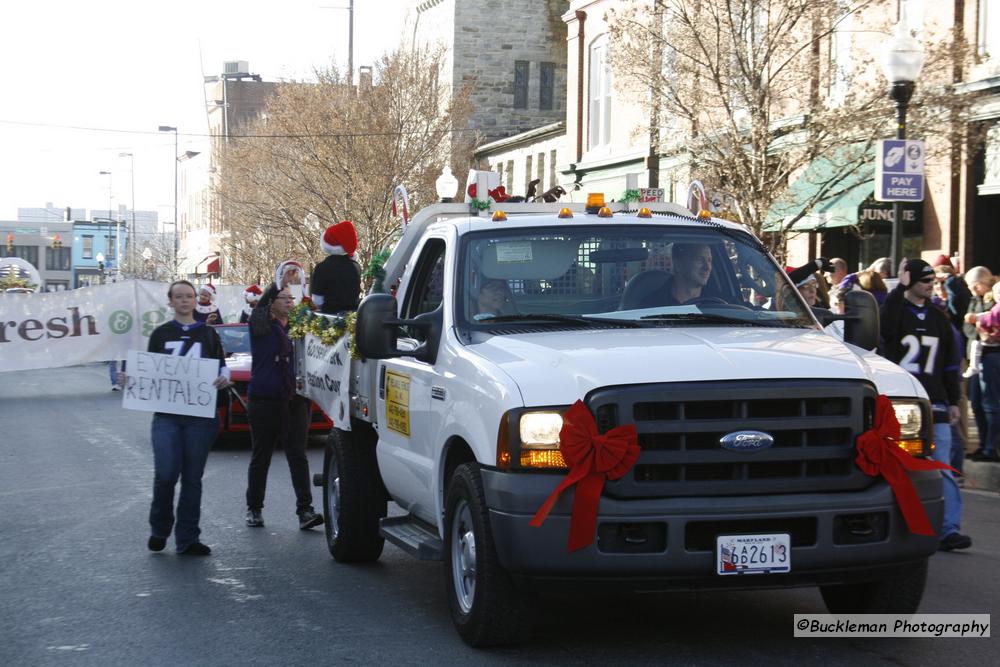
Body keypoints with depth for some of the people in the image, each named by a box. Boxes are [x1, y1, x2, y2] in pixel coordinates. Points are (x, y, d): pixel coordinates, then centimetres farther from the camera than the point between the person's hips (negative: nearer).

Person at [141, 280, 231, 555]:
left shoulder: (208, 334, 12)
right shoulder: (160, 334, 12)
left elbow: (222, 367, 11)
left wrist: (223, 379, -11)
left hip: (200, 416, 1)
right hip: (166, 415, -1)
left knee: (192, 477, 2)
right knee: (165, 474, -12)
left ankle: (187, 539, 7)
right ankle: (159, 530, 10)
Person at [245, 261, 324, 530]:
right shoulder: (261, 326, -1)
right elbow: (260, 306, -20)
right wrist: (279, 281, -32)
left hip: (294, 401, 3)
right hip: (264, 400, -3)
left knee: (298, 455, -4)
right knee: (260, 457, 7)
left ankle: (305, 510, -10)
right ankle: (254, 508, 19)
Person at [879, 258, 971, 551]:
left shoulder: (939, 319, 14)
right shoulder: (895, 310, 1)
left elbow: (949, 364, 18)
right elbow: (886, 327, -25)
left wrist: (953, 401, 14)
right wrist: (900, 288, -24)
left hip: (934, 405, 3)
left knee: (942, 469, -7)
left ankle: (949, 530, -11)